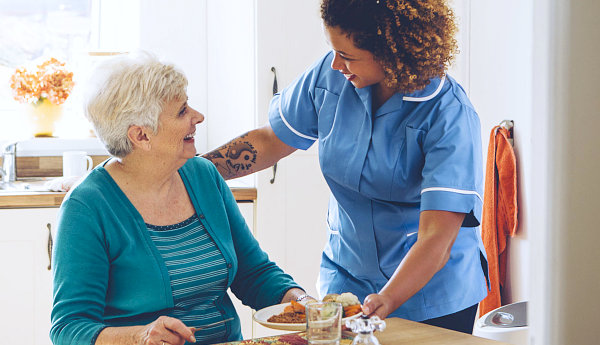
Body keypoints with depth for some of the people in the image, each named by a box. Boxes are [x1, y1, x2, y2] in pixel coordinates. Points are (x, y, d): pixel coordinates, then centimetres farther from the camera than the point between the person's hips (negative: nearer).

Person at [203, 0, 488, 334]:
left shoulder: (450, 116, -24)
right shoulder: (330, 75, -10)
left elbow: (437, 239, -31)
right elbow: (270, 142, 4)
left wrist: (384, 303, -44)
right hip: (346, 278, 4)